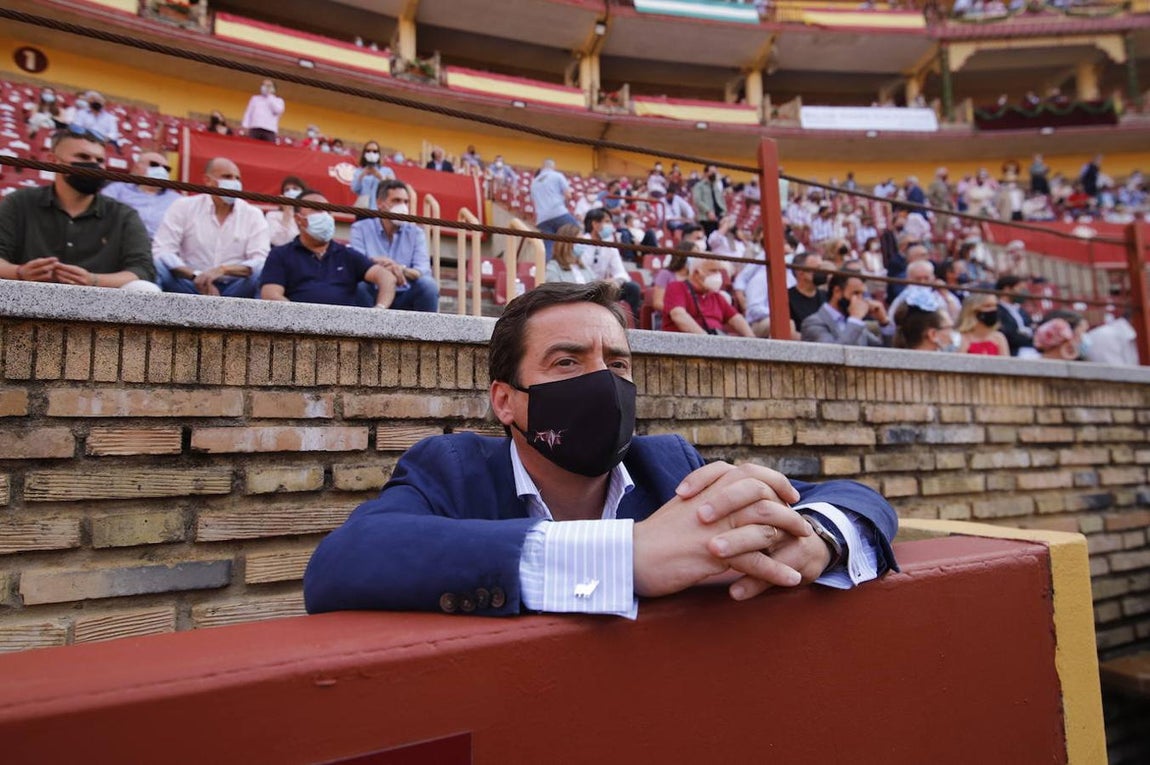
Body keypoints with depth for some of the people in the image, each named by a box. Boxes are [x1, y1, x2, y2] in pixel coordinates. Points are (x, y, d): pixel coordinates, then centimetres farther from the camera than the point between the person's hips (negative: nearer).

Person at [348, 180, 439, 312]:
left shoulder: (416, 232, 6)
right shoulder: (360, 228, 2)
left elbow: (424, 271, -11)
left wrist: (402, 269, -33)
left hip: (404, 298, 2)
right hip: (372, 297, -1)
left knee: (428, 284, -26)